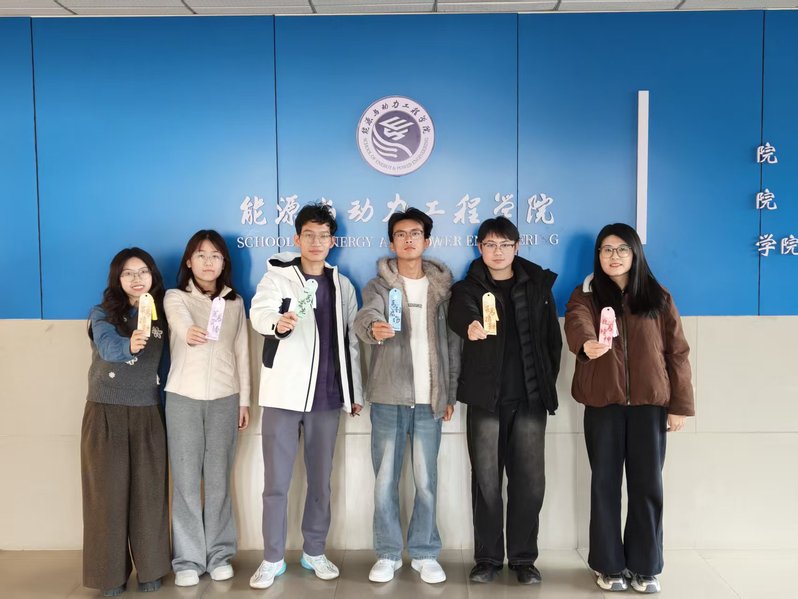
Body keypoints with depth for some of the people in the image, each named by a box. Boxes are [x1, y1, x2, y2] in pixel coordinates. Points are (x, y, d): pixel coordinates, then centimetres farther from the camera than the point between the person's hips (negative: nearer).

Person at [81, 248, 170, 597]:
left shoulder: (162, 316, 6)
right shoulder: (102, 314, -3)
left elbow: (167, 363, 8)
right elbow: (108, 347, -24)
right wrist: (129, 345, -46)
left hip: (147, 414, 2)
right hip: (105, 413, -2)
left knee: (148, 492, 4)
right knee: (108, 493, 2)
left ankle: (150, 569, 17)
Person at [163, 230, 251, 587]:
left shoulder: (235, 302, 11)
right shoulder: (176, 297, 3)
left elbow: (241, 353, 10)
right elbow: (181, 322, -20)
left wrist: (244, 400, 7)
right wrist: (190, 332, -42)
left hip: (224, 398, 2)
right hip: (183, 397, -1)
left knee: (218, 479, 6)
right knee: (186, 480, 1)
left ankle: (219, 554, 17)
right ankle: (188, 559, 12)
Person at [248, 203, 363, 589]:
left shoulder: (342, 285, 10)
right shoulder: (276, 276, -1)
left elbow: (350, 341, 13)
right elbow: (259, 312, -20)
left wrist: (356, 391, 11)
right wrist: (278, 322, -42)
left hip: (327, 395, 3)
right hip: (283, 393, -3)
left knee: (321, 478, 10)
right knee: (276, 481, 1)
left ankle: (314, 552, 25)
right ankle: (272, 558, 14)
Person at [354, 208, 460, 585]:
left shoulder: (442, 286, 7)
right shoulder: (379, 285, 2)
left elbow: (453, 343, 9)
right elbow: (364, 317, -20)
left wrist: (451, 394, 5)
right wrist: (374, 328, -44)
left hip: (430, 399, 1)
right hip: (388, 397, -1)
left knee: (426, 480, 7)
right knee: (386, 479, 5)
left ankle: (424, 553, 22)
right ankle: (388, 554, 19)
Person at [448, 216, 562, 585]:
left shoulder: (538, 285, 9)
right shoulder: (468, 288, 2)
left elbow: (553, 339, 10)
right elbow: (459, 314, -22)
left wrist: (547, 383, 3)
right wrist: (471, 326, -44)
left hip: (530, 397, 1)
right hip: (486, 398, -1)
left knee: (529, 481, 5)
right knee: (486, 480, 5)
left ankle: (523, 558, 19)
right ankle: (488, 558, 18)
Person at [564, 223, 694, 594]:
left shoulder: (658, 298, 7)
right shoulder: (586, 294, 3)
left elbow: (676, 352, 6)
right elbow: (576, 321, -21)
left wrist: (680, 405, 0)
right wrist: (586, 344, -44)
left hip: (650, 404, 1)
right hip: (603, 404, -1)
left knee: (647, 484, 6)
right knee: (605, 483, 6)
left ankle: (645, 567, 21)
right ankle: (608, 566, 19)